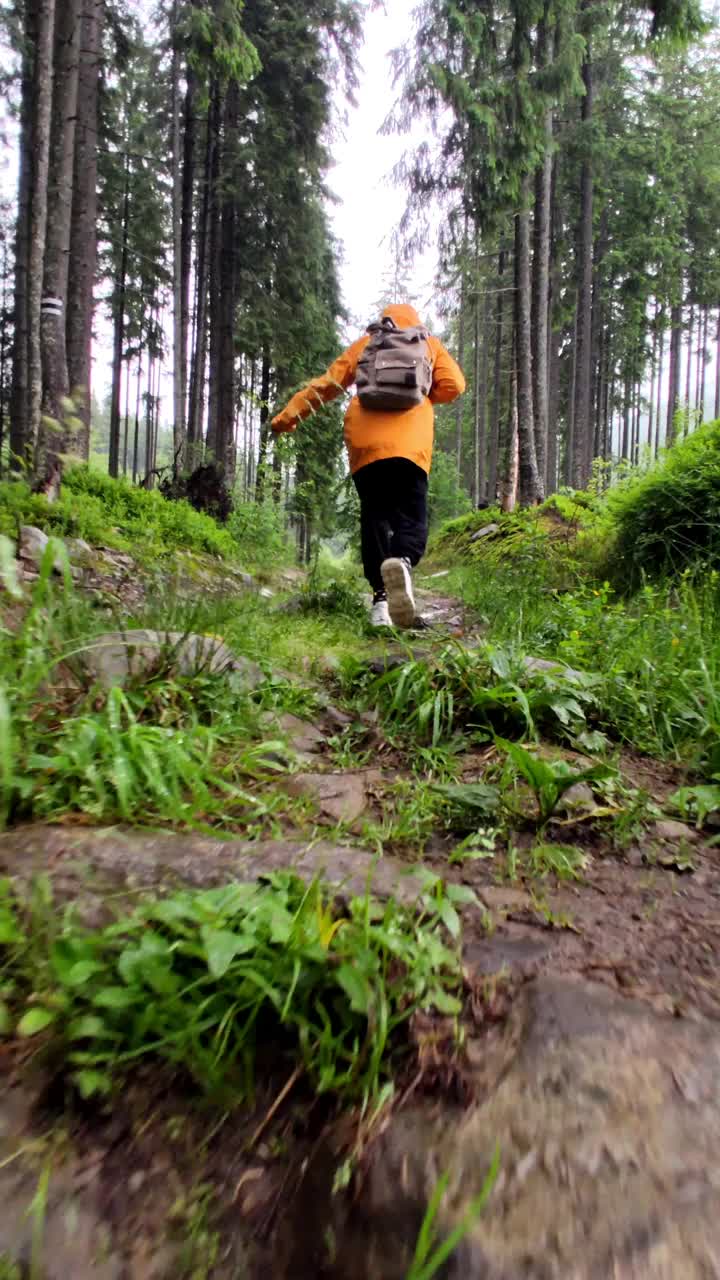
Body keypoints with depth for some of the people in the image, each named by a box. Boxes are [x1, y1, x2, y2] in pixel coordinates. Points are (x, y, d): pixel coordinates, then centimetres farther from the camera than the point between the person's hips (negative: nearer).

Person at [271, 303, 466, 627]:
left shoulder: (365, 343, 25)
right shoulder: (429, 343, 24)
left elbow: (328, 383, 18)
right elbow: (454, 385, 10)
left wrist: (290, 413, 23)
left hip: (364, 443, 2)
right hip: (410, 443, -1)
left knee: (374, 517, 5)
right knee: (412, 518, -4)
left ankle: (380, 596, -9)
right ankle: (402, 562, -38)